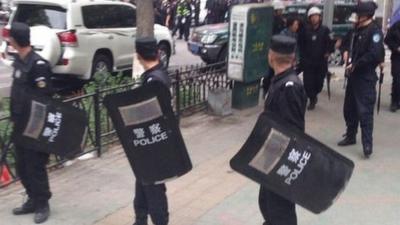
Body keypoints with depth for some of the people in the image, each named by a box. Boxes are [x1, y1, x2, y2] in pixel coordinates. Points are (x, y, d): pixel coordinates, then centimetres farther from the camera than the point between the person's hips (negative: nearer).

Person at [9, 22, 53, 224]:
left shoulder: (38, 64, -19)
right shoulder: (18, 61, 10)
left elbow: (44, 98, -21)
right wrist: (14, 117, 15)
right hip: (21, 125, 9)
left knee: (35, 166, 1)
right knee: (21, 166, 15)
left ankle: (42, 204, 16)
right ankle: (33, 200, 29)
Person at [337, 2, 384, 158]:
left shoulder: (374, 31, -13)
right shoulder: (359, 29, 13)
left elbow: (374, 54, -23)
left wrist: (355, 65, -15)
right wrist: (347, 52, 10)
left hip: (366, 77, -9)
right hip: (354, 75, 9)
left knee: (365, 112, -9)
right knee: (349, 108, 16)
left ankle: (367, 145, -4)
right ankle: (350, 136, 31)